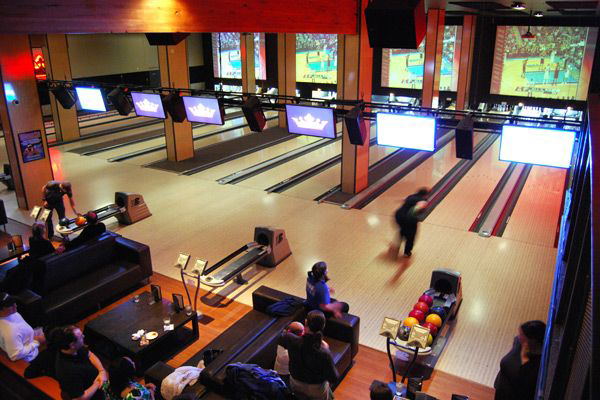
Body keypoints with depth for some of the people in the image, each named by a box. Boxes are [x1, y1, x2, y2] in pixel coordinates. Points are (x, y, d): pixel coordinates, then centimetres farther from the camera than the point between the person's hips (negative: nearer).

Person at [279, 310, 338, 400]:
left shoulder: (293, 341, -29)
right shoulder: (324, 353, -37)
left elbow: (281, 338, -5)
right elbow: (334, 378, -22)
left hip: (295, 384, 3)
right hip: (316, 389, -2)